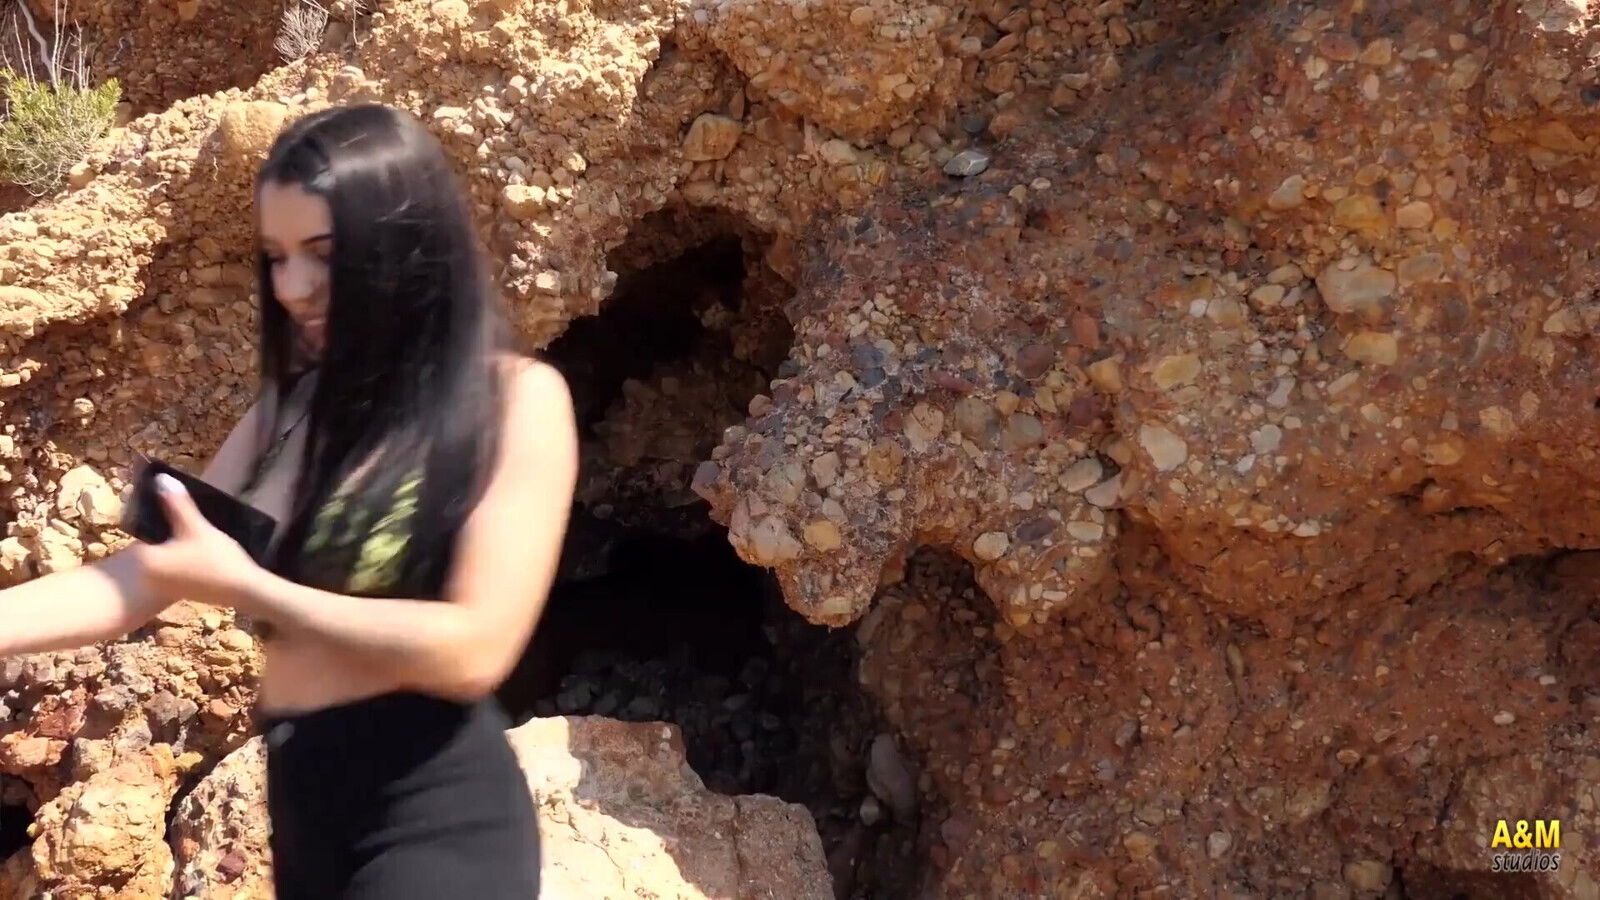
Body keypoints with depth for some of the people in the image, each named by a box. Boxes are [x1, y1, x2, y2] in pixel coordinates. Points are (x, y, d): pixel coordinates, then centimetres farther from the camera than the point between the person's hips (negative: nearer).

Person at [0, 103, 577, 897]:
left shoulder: (515, 398, -9)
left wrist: (240, 585, -13)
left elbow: (474, 649, -17)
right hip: (300, 807, 6)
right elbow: (142, 579, 5)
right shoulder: (295, 404, 8)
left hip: (435, 818, -6)